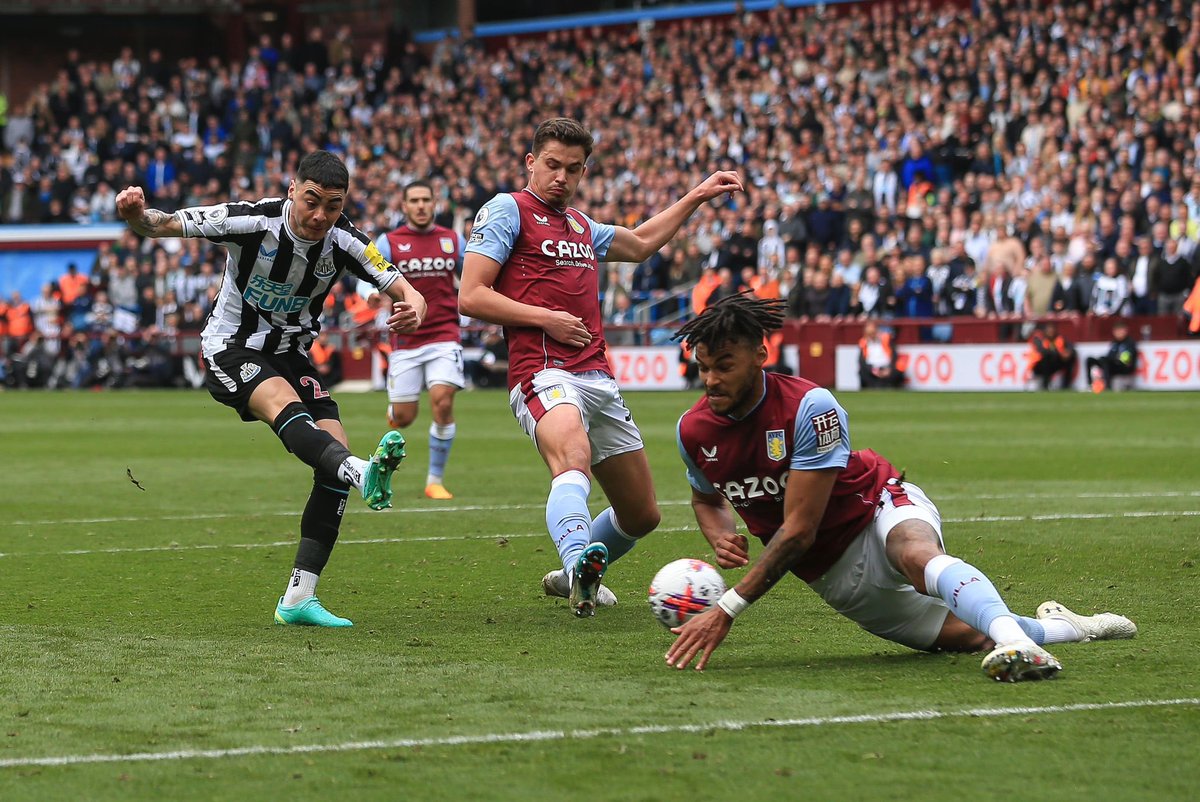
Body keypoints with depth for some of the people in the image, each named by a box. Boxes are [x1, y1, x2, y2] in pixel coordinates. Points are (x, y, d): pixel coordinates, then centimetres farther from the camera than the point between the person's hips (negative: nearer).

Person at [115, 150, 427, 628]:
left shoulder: (344, 241, -11)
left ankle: (298, 600, -9)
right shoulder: (252, 221, -20)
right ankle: (363, 473, -66)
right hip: (230, 349, -5)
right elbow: (163, 226, -17)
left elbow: (403, 289, -11)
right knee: (286, 406, -36)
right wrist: (136, 215, -41)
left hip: (290, 353, 5)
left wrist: (413, 307, -36)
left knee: (334, 449, -12)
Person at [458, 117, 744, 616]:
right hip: (543, 373, -8)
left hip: (598, 381, 8)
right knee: (573, 463, -39)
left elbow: (641, 244, 44)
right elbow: (471, 297, -6)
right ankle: (580, 563, -63)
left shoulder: (581, 225, 24)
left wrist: (697, 197, 42)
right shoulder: (507, 210, 2)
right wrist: (546, 318, -10)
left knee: (641, 514, 10)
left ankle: (574, 578, 34)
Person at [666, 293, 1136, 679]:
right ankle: (1061, 626, 25)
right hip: (830, 573, 6)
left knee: (917, 554, -42)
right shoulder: (694, 431, -8)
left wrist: (728, 609, -30)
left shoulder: (810, 408, -26)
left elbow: (798, 531, -26)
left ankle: (1017, 642, -64)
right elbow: (706, 497, 16)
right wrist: (721, 538, -10)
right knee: (970, 636, -2)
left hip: (881, 509, -5)